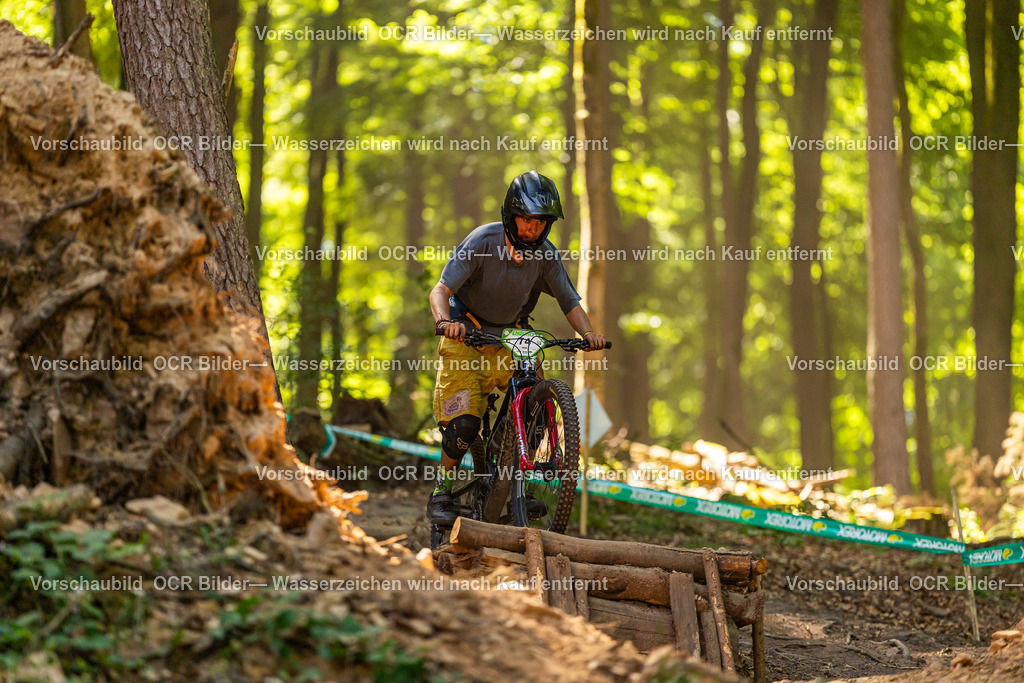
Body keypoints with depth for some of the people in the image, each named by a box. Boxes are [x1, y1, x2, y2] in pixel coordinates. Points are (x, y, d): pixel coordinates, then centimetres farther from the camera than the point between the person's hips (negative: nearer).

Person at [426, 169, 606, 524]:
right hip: (466, 334, -3)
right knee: (465, 423, -18)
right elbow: (441, 289, -26)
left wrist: (587, 332, -26)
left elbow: (569, 302, -5)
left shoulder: (546, 255, -11)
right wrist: (445, 321, -46)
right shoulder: (482, 241, -21)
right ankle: (440, 494, -2)